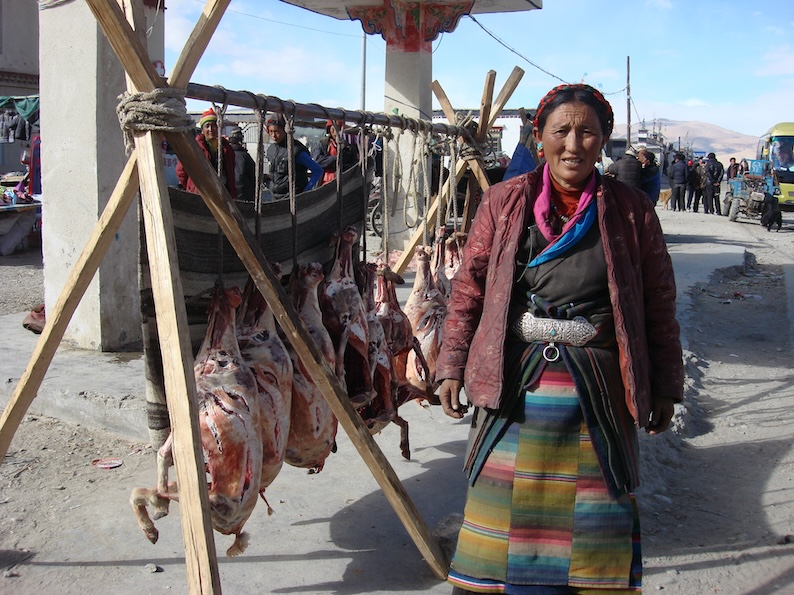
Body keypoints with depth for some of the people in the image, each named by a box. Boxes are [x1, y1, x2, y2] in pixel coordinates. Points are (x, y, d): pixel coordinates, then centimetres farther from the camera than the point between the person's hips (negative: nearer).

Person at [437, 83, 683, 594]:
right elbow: (469, 288, 6)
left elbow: (659, 304, 7)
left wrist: (665, 388, 8)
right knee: (504, 513, 9)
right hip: (514, 386, 0)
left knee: (594, 525, 9)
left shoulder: (631, 210, 2)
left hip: (599, 394, 0)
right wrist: (453, 366, 4)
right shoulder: (504, 202, 2)